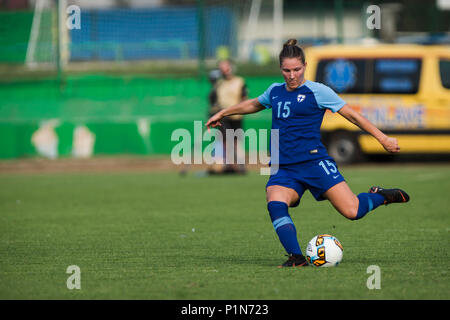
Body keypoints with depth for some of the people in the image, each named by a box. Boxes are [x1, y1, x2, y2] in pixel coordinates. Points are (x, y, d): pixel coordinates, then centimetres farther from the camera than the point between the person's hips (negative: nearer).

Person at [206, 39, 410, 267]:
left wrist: (382, 138, 1)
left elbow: (352, 115, 3)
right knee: (275, 204, -28)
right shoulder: (275, 92, 16)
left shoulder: (317, 91, 0)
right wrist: (222, 114, 45)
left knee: (352, 212, -14)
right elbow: (253, 105, 38)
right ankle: (296, 257, -28)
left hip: (314, 161, -4)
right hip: (283, 169, 4)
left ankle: (380, 196, 18)